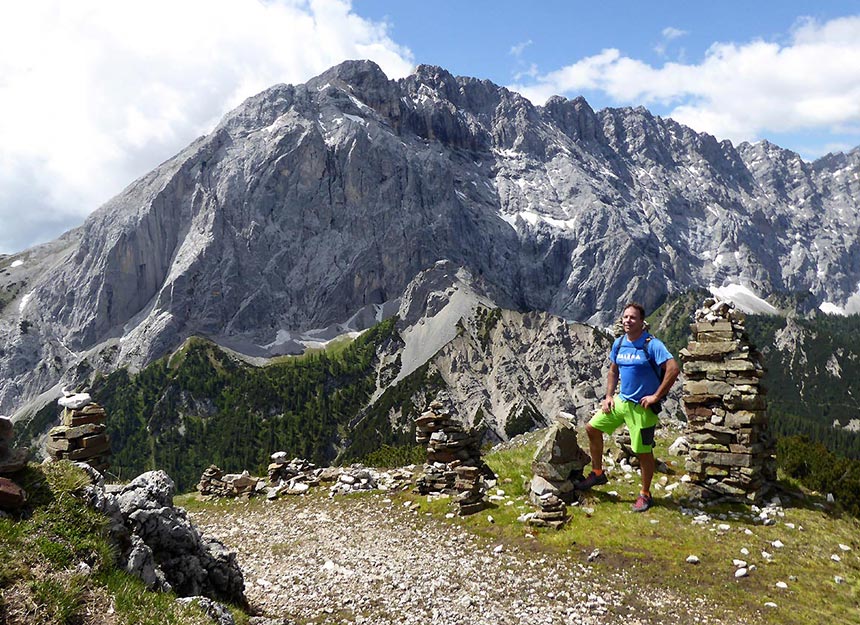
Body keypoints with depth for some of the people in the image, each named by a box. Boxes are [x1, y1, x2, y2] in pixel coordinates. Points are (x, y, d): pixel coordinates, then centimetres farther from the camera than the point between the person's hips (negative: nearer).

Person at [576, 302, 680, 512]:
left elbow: (673, 369, -25)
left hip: (642, 407, -7)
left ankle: (645, 495, 21)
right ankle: (597, 473, 25)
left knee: (644, 452, 3)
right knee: (592, 428, 8)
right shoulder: (619, 343, 4)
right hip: (620, 400, 7)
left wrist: (656, 396, -22)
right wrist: (609, 396, 6)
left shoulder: (652, 345, -18)